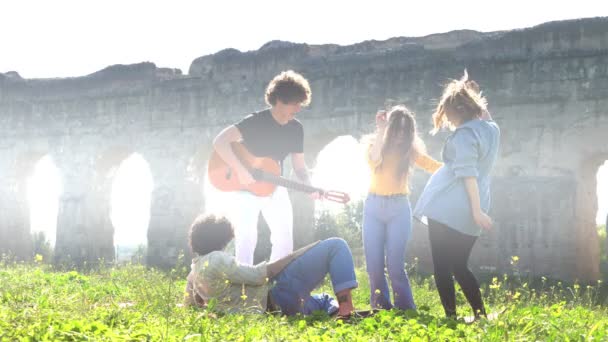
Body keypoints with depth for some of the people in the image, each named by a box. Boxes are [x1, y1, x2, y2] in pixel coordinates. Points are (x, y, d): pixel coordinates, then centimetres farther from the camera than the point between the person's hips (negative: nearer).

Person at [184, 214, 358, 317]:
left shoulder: (194, 274, 10)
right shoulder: (216, 259, -19)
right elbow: (261, 274, -19)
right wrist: (302, 251, -11)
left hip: (271, 307, 10)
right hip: (278, 295, -10)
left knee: (324, 300, 38)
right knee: (335, 246, -7)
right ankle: (347, 312, -16)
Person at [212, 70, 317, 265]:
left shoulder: (296, 128, -1)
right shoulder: (256, 121, -20)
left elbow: (299, 166, 6)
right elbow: (219, 142, -29)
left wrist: (309, 187, -14)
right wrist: (241, 171, -34)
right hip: (246, 187, -6)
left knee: (285, 238, -1)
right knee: (246, 238, -14)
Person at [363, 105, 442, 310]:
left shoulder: (410, 151, 8)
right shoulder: (375, 144, 8)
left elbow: (437, 167, 0)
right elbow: (373, 161, -15)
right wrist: (381, 132, -10)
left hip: (399, 208, -1)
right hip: (373, 207, 1)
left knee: (395, 265, -10)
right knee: (374, 265, -1)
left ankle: (406, 308, -2)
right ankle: (380, 307, 11)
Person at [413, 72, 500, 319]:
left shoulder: (464, 133, -9)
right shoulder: (491, 129, 13)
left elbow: (468, 173, -18)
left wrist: (476, 210, -21)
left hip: (446, 209, -8)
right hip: (467, 215, 8)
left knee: (442, 267, -1)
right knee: (459, 266, 16)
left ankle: (451, 317, -4)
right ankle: (481, 316, 11)